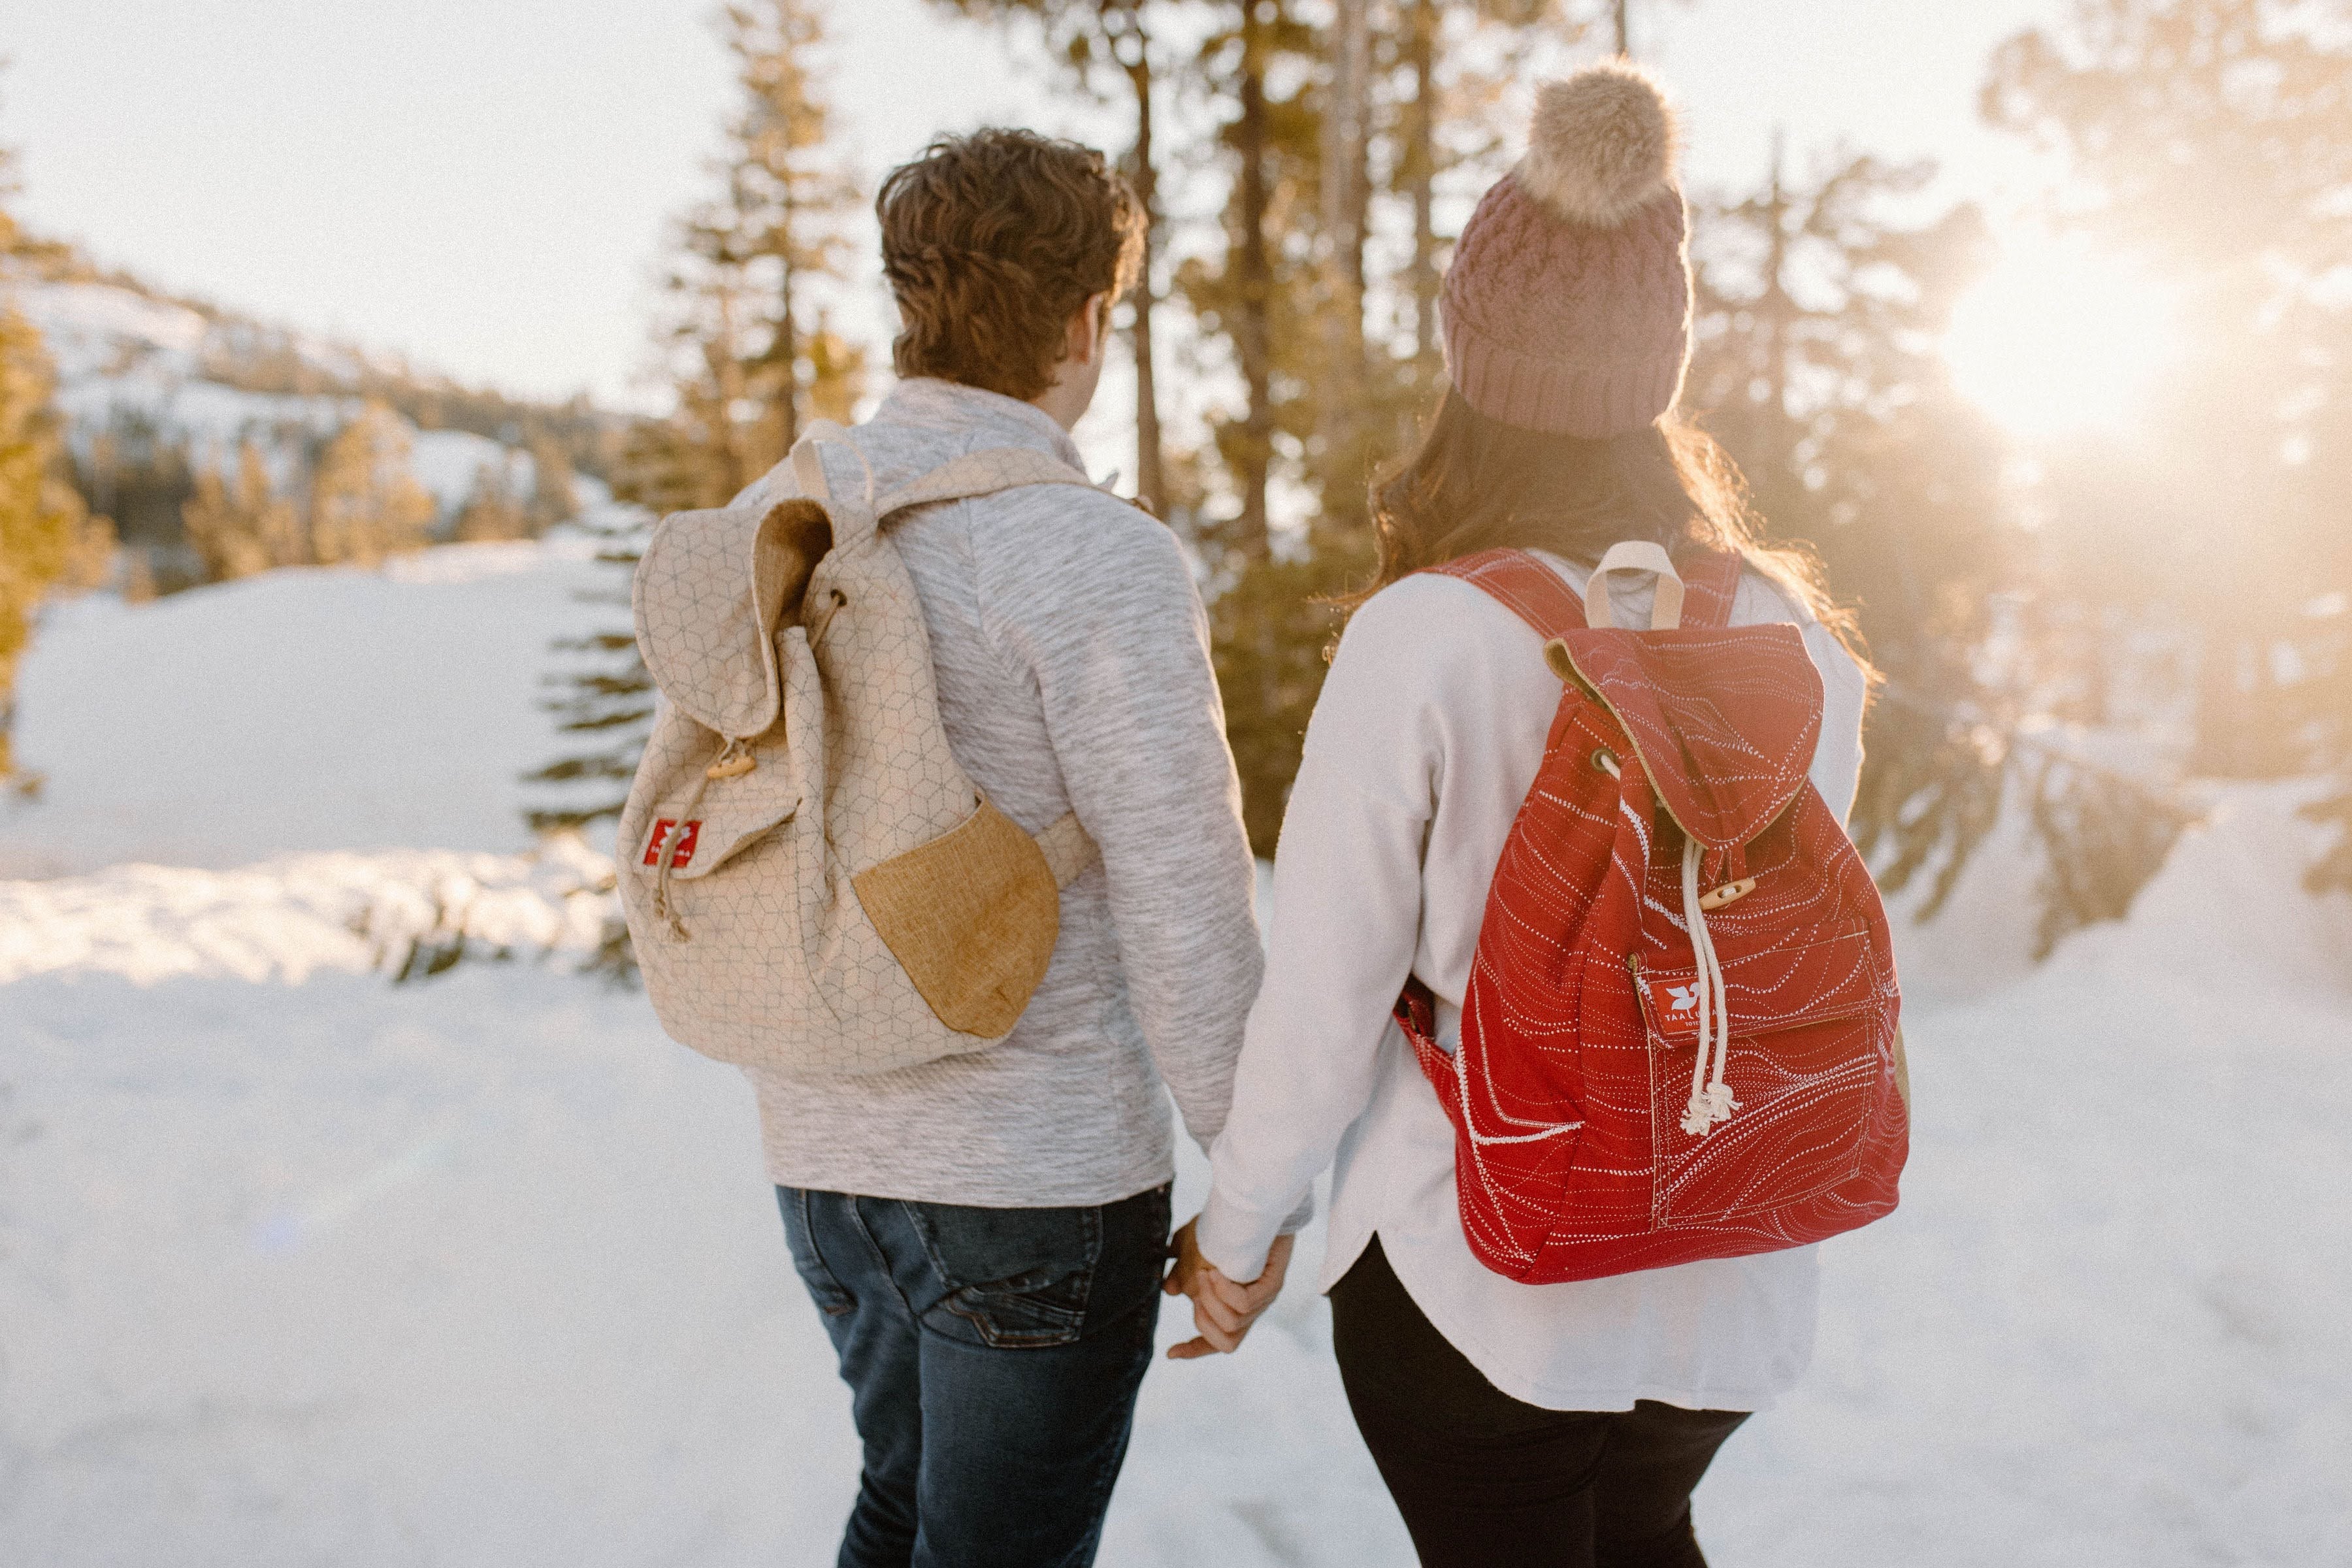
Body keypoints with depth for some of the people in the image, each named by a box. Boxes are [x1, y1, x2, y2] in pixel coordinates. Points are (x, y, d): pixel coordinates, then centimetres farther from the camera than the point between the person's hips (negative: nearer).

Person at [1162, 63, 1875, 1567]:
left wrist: (1236, 1225, 1)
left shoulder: (1422, 640, -19)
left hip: (1480, 1279, -4)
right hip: (1732, 1285, 4)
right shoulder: (1792, 635, -6)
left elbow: (1324, 998, -14)